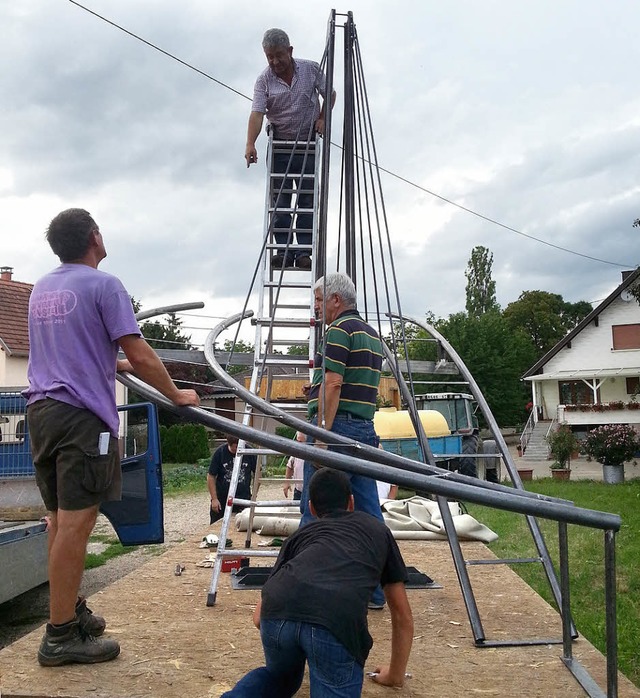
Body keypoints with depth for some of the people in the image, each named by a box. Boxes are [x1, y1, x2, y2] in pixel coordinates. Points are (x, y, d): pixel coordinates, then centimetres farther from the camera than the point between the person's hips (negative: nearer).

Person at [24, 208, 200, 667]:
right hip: (82, 414, -8)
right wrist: (177, 395, 3)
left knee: (60, 518, 15)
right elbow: (140, 356, -10)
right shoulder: (102, 285, -7)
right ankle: (61, 635, -3)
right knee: (75, 522, -7)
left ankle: (70, 611, 25)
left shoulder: (40, 289, 17)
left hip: (42, 409, 9)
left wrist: (113, 363, 43)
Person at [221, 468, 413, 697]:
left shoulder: (300, 534, 36)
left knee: (282, 678, 34)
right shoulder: (377, 529, 35)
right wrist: (395, 674, 54)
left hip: (277, 612, 4)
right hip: (337, 621, -4)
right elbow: (403, 616, 40)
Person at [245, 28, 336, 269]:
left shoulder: (311, 69, -2)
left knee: (307, 197, -4)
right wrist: (250, 144, -32)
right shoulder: (264, 80, -6)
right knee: (280, 198, -3)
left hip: (308, 144, 0)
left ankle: (303, 252, -2)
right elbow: (257, 113, -18)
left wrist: (322, 118, -2)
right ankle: (283, 250, 0)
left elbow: (330, 94, 12)